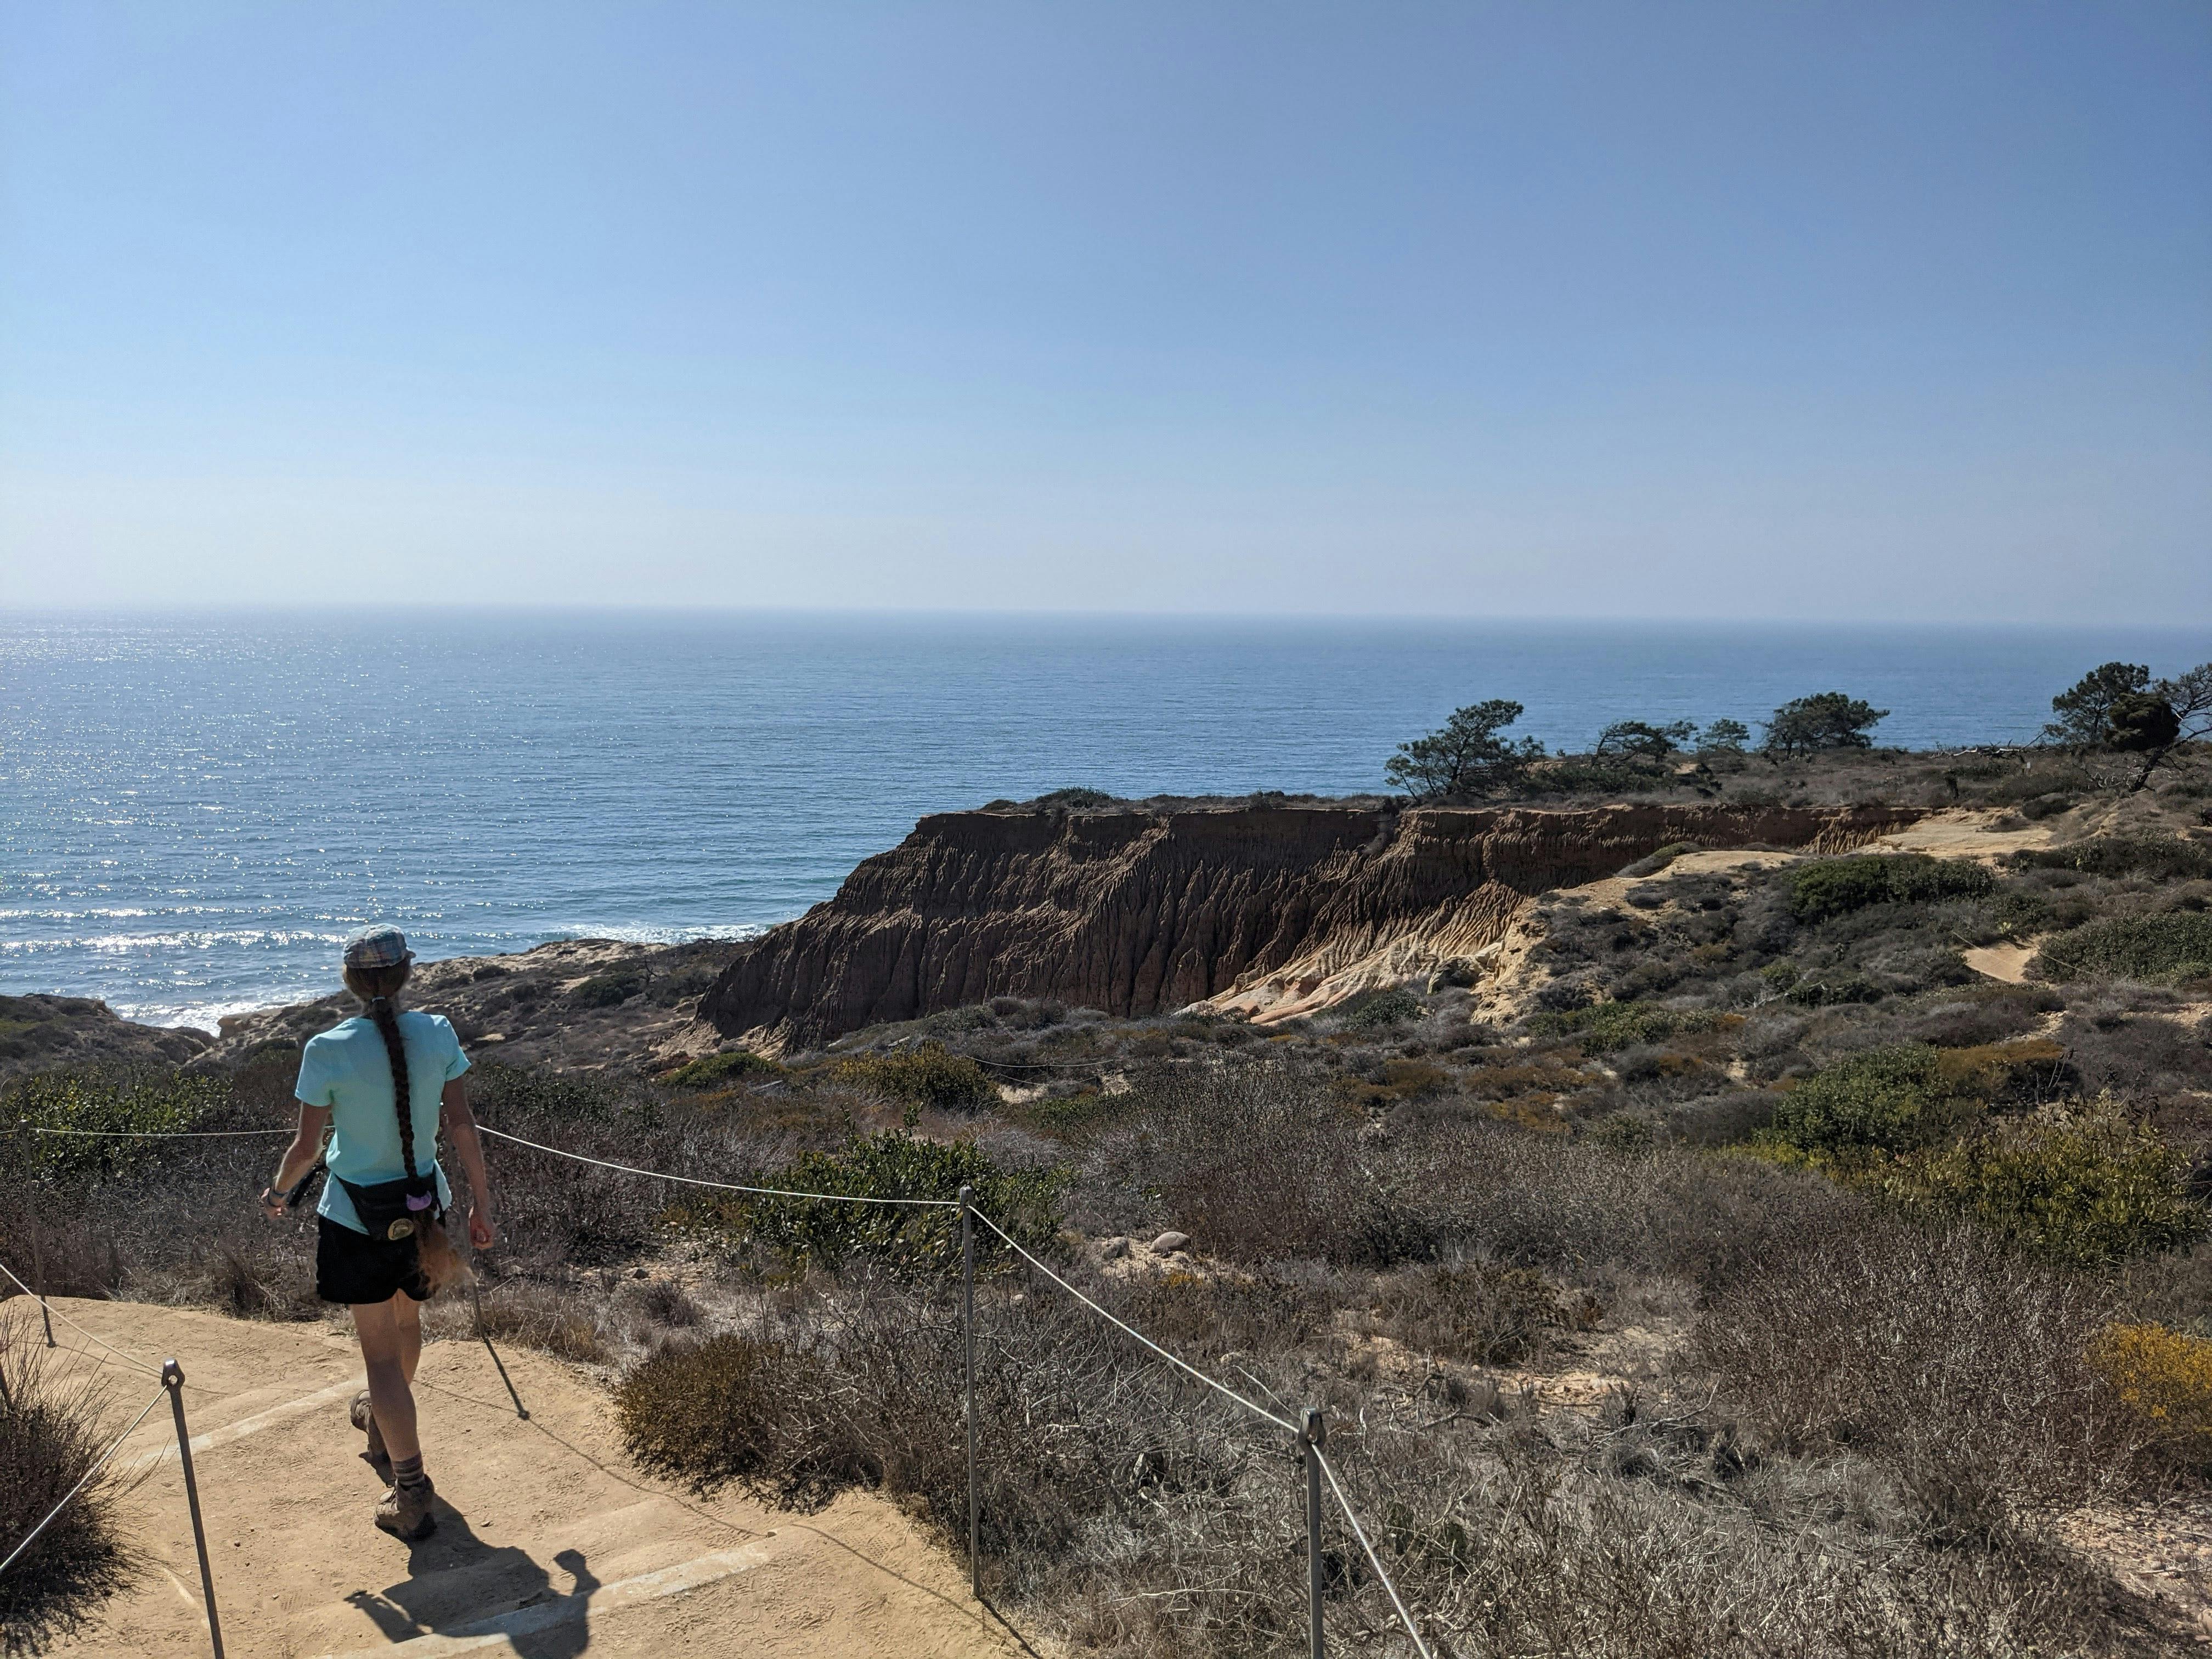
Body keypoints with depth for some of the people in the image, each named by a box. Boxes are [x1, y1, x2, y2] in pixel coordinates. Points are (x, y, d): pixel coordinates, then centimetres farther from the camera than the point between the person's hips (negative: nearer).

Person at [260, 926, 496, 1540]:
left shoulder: (328, 1051, -17)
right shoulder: (438, 1035, -10)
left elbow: (306, 1147, -9)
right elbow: (462, 1127, -6)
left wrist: (277, 1192, 12)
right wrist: (482, 1203, 4)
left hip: (357, 1217, -4)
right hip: (423, 1206, 4)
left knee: (380, 1351, 5)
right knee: (406, 1319, 28)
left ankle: (411, 1495, 7)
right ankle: (384, 1415, 56)